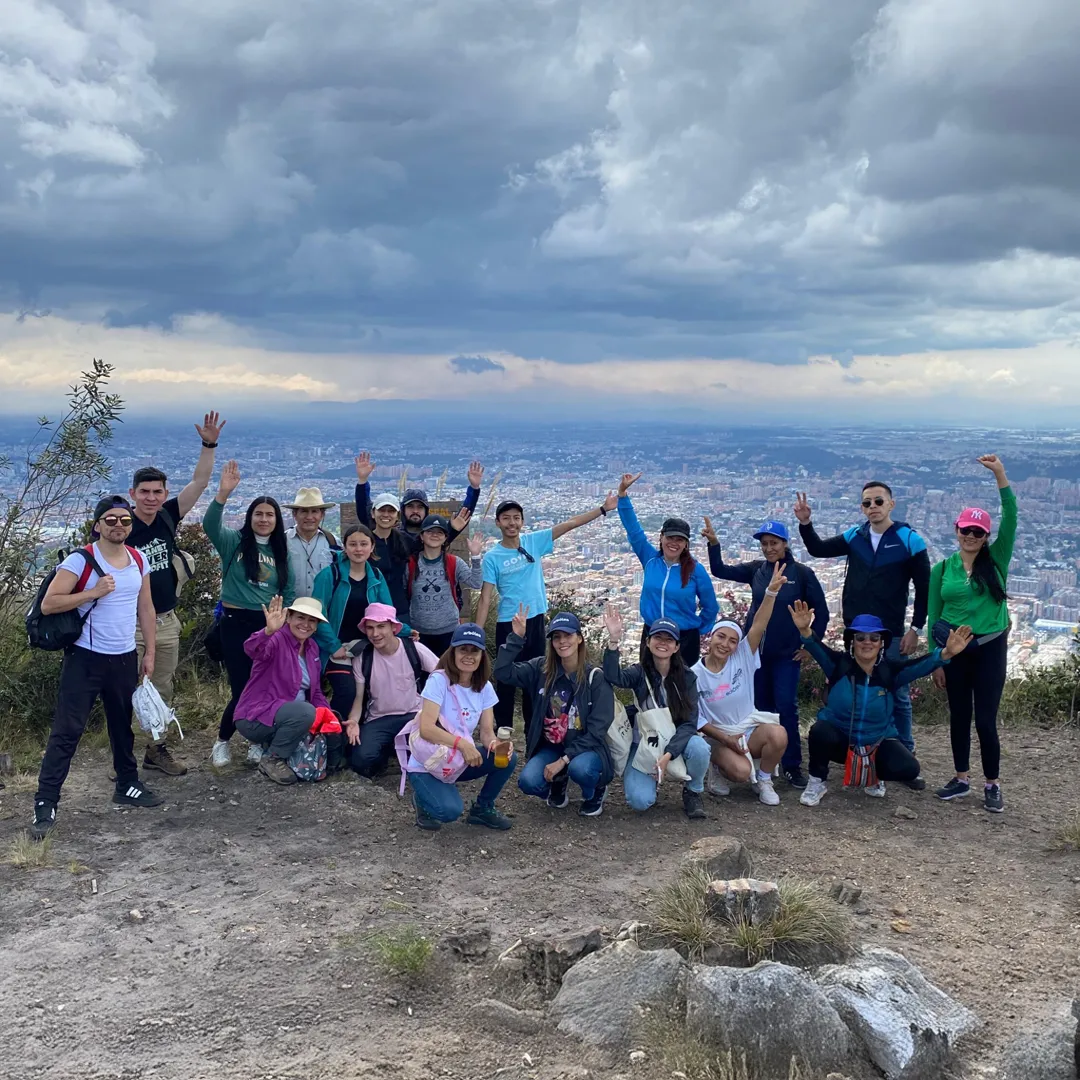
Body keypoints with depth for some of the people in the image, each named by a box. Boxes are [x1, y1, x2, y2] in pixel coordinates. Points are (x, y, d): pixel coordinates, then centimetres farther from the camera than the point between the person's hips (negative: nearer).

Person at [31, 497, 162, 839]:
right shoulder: (80, 560, -13)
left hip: (124, 658, 5)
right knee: (67, 731, -6)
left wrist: (149, 653, 9)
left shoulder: (139, 561, 4)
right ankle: (45, 804, -2)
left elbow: (145, 609, 12)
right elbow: (48, 604, -17)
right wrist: (93, 593, -24)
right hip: (85, 658, -5)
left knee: (122, 726, 19)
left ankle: (127, 786, 34)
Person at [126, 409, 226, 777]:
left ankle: (157, 749, 28)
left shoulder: (167, 516, 1)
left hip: (167, 621, 6)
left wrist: (209, 445, -11)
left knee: (162, 690, 15)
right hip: (130, 623, -6)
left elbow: (199, 482, 0)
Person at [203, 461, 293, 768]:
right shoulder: (234, 542, -3)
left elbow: (288, 592, 12)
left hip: (270, 626, 3)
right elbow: (210, 525, -24)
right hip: (236, 623, -3)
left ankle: (258, 741, 25)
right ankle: (222, 741, 20)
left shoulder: (281, 552, 9)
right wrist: (223, 493, -38)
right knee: (242, 689, -4)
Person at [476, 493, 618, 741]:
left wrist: (603, 509, -6)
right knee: (506, 680, 5)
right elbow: (485, 598, -7)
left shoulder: (534, 541, 1)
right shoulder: (492, 557, -7)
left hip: (535, 621, 3)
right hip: (507, 625, -3)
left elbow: (570, 524, -2)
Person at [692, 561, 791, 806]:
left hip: (749, 727, 3)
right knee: (741, 772, -32)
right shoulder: (695, 674, -10)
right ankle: (721, 769, 6)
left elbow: (758, 627, -21)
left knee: (778, 735, -31)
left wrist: (771, 592, -35)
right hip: (717, 736, -3)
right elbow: (695, 717, -5)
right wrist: (726, 739, -14)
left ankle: (763, 780, -3)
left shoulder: (742, 659, -7)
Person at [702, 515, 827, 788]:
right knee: (761, 707, 11)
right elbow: (721, 571, -2)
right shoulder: (756, 569, 3)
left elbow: (821, 612, -1)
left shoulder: (802, 573, -6)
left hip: (787, 653, -3)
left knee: (786, 707, -6)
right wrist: (713, 544, -16)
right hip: (755, 649, 3)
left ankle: (792, 765, 3)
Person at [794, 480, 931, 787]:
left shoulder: (909, 540, -8)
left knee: (898, 697, 2)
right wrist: (805, 523, -8)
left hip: (892, 635, -3)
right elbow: (818, 549, 9)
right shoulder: (854, 536, 3)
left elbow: (923, 587, -4)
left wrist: (915, 628, -7)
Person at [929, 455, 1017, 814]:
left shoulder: (996, 560, 0)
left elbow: (1011, 519, -14)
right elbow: (934, 616, 5)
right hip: (954, 650, 2)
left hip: (990, 649, -2)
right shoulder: (942, 569, 2)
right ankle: (962, 779, 26)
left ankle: (992, 785, 15)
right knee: (959, 717, 12)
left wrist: (1000, 475, -23)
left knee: (985, 720, 0)